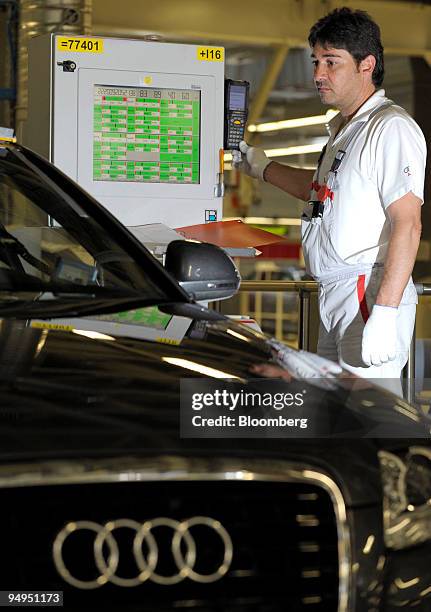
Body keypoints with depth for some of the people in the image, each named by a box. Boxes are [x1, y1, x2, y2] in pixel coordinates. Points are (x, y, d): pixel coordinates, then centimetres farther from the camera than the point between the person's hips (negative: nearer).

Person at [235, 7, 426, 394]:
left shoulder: (391, 128, -14)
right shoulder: (345, 129, 20)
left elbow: (407, 224, -20)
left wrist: (385, 313, -26)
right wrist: (263, 168, 38)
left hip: (372, 295, -10)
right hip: (334, 295, 10)